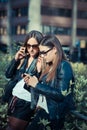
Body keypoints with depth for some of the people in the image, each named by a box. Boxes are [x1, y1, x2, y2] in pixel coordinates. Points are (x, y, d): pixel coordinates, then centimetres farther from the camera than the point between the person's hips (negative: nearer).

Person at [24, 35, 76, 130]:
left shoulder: (64, 66, -14)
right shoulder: (50, 66, 9)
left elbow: (61, 94, -22)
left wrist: (37, 85, -17)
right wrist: (31, 82, -4)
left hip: (54, 115, -7)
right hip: (43, 111, 7)